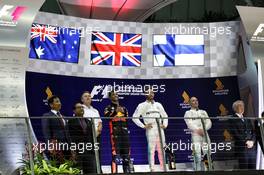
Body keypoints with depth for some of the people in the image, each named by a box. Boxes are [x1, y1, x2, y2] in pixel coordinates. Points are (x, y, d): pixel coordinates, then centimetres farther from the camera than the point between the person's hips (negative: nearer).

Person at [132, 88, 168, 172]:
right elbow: (135, 117, -3)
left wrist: (165, 125, 10)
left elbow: (165, 116, 26)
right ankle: (152, 169, -4)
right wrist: (143, 126, -8)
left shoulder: (158, 105, 18)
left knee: (161, 150, 6)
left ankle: (163, 168, 12)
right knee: (151, 150, -7)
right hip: (150, 130, -4)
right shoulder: (142, 105, 3)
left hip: (160, 130, 4)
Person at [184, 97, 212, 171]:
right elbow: (189, 124, -4)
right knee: (197, 156, -14)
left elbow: (209, 122, 12)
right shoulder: (188, 113, 12)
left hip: (205, 135, 4)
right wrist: (198, 130, -19)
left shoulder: (203, 112, 25)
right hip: (195, 135, -4)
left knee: (207, 155, -2)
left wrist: (204, 129, -8)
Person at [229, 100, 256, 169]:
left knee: (253, 167, 4)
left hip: (251, 146, 6)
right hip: (241, 147, -6)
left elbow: (253, 132, 16)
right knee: (244, 168, -5)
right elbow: (235, 134, -9)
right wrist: (246, 142, -13)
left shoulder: (247, 119, 20)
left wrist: (252, 141, -2)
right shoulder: (233, 120, -1)